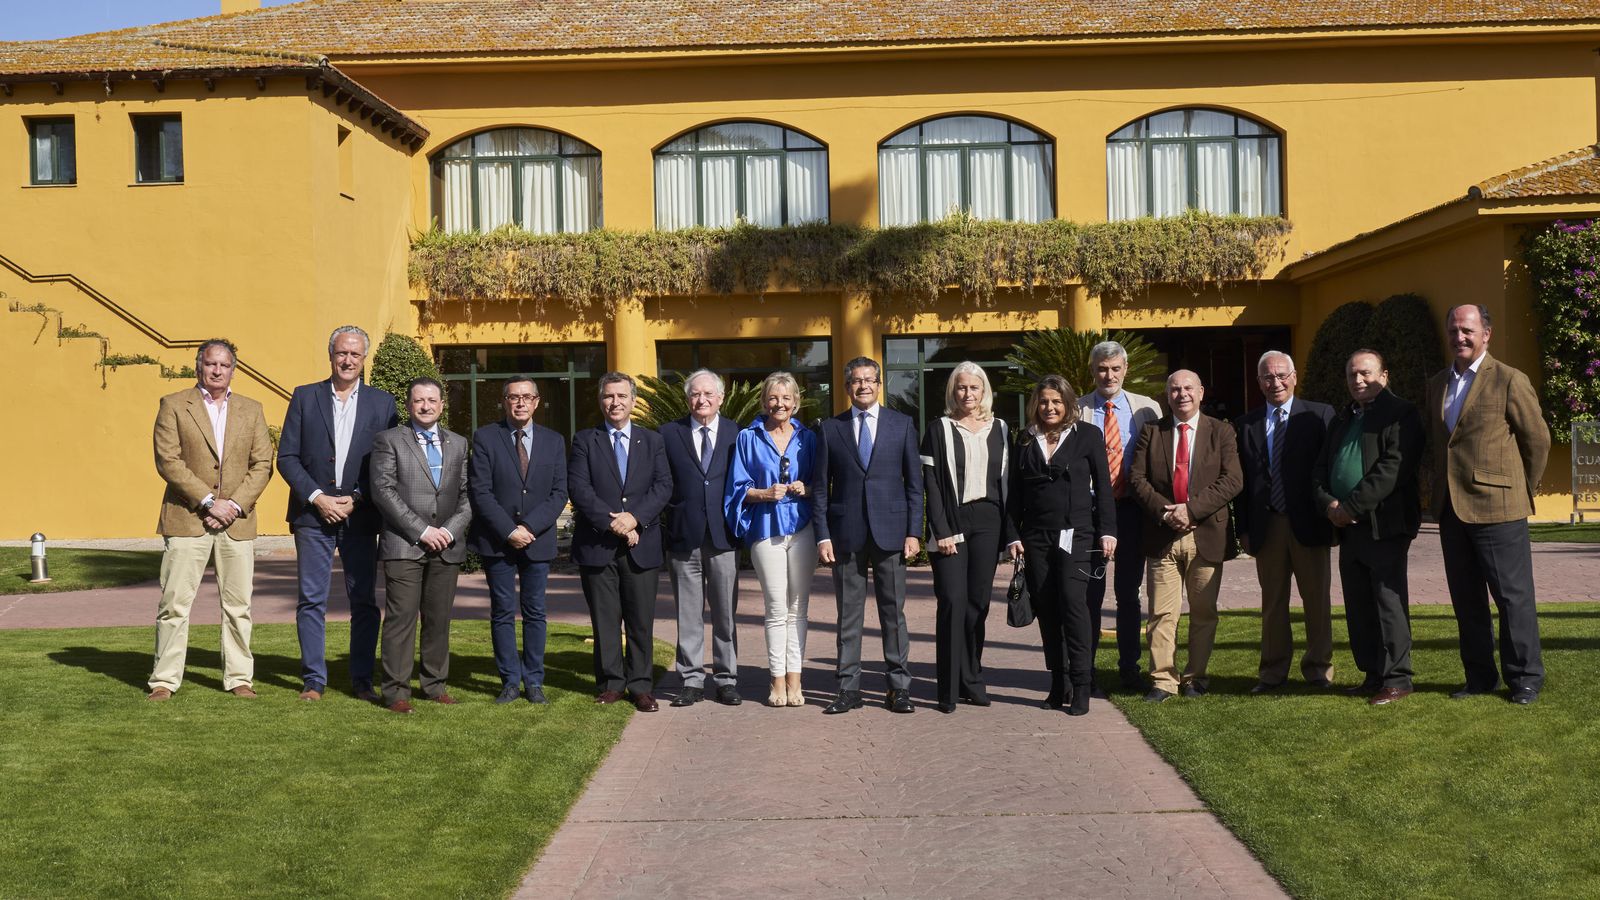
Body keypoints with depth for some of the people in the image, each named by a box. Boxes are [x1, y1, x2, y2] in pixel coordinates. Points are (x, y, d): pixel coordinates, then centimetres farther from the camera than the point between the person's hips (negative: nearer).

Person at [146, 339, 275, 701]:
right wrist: (208, 501, -12)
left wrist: (236, 503, -7)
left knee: (238, 604, 5)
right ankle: (164, 679, 7)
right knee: (175, 601, -2)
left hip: (237, 521, 3)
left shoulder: (251, 410, 13)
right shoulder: (173, 405, 4)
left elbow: (262, 464, 7)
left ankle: (239, 677, 13)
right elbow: (168, 461, -6)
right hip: (187, 520, -2)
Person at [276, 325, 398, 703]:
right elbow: (286, 457, 3)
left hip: (361, 516, 0)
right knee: (311, 600, 2)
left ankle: (362, 679, 12)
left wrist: (356, 499, -8)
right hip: (313, 514, 0)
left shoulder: (382, 402, 6)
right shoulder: (305, 397, 7)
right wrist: (317, 497, -8)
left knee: (364, 601, 3)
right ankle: (314, 679, 10)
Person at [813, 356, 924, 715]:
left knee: (893, 612, 4)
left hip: (890, 531, 0)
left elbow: (914, 482, 5)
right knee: (848, 615, 5)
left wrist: (914, 531, -2)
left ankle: (899, 687, 12)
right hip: (846, 534, 1)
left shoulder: (902, 424, 6)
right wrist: (822, 535, -2)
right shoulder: (831, 428, 7)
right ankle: (849, 689, 12)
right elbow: (821, 487, 6)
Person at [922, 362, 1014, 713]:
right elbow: (931, 483, -3)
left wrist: (1010, 532, 4)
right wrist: (941, 531, -12)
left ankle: (972, 681, 16)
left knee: (979, 602, 6)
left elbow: (1007, 482, 10)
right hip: (952, 522, -3)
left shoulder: (999, 430, 11)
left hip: (988, 522, 3)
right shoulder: (939, 429, 2)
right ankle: (949, 688, -3)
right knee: (952, 601, -8)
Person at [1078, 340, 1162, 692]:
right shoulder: (1075, 410, 0)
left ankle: (1129, 668, 21)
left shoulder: (1147, 408, 5)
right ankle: (1084, 670, 13)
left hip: (1131, 509, 2)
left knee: (1129, 593, 10)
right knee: (1090, 593, 3)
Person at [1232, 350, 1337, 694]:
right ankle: (1273, 670, 18)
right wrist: (1244, 528, 2)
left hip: (1308, 524, -2)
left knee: (1316, 598, 6)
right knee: (1272, 601, 10)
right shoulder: (1245, 425, 8)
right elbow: (1240, 481, 8)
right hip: (1266, 526, 2)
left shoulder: (1320, 416, 0)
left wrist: (1330, 517, -8)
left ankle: (1318, 668, 19)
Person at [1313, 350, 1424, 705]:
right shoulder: (1341, 420, 20)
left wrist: (1350, 508, -16)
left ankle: (1396, 679, 3)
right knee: (1357, 607, 10)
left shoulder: (1401, 414, -5)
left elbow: (1392, 469, -16)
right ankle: (1372, 674, 19)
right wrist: (1328, 504, -3)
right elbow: (1320, 468, 17)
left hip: (1384, 525, -7)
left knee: (1389, 603, -3)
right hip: (1348, 528, 8)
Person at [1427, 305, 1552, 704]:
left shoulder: (1510, 381, -5)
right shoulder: (1436, 385, 14)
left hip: (1496, 507, -6)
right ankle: (1480, 676, 20)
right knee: (1466, 599, 11)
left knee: (1513, 596, 0)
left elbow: (1538, 439, 0)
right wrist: (1440, 492, 13)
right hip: (1450, 508, 6)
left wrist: (1521, 490, 4)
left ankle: (1525, 678, 11)